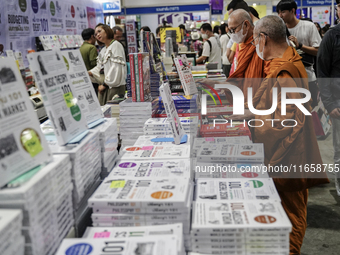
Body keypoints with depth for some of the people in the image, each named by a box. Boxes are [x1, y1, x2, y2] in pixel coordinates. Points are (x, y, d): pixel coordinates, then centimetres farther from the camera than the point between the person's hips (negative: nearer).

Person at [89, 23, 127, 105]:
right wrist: (88, 73, -1)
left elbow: (116, 68, -14)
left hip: (115, 86, -7)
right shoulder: (103, 51, 19)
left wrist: (104, 84, -10)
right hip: (105, 86, 7)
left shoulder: (116, 45, -6)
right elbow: (99, 67, 18)